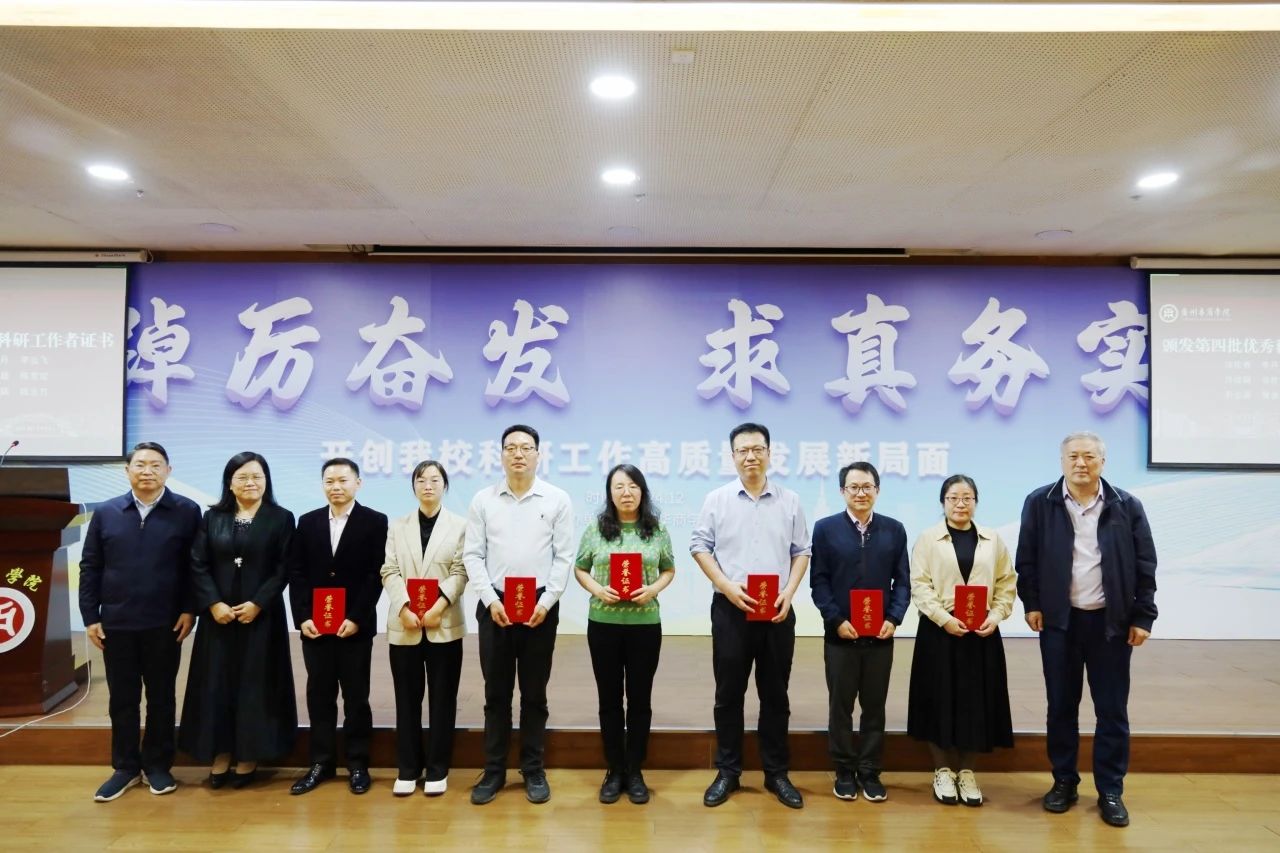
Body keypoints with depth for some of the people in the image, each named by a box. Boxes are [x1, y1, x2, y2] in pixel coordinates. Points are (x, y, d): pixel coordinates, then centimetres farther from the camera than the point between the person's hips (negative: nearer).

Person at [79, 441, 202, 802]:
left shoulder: (186, 512, -3)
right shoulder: (105, 513, 4)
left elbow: (195, 565, -3)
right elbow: (89, 567, 5)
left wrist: (189, 610, -8)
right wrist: (90, 617, 1)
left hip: (165, 624, -2)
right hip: (116, 624, 2)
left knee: (161, 697, 10)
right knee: (122, 699, 11)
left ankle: (158, 766, 23)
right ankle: (126, 768, 25)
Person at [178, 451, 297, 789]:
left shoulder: (281, 518, 0)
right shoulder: (212, 518, 6)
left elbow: (284, 569, -4)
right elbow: (198, 565, 1)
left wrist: (257, 603, -13)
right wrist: (213, 603, -11)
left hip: (261, 615, -2)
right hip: (218, 615, 2)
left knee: (255, 683, 3)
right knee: (217, 682, 4)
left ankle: (249, 756, 14)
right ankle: (220, 754, 15)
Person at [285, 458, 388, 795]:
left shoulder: (375, 522, -2)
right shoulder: (307, 522, 9)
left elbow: (376, 574, -7)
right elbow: (296, 573, 6)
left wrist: (356, 618, -14)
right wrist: (303, 617, -5)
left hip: (355, 625, -3)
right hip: (314, 625, 3)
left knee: (356, 696, 5)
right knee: (319, 695, 9)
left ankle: (358, 764, 16)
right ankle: (321, 762, 20)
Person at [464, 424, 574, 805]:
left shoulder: (557, 499, 0)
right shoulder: (483, 500, 3)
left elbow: (563, 556, -2)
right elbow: (473, 555, 1)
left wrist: (547, 601, -11)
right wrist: (491, 600, -9)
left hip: (540, 606, -1)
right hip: (494, 605, 1)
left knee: (534, 693, 9)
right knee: (496, 692, 9)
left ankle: (534, 770, 22)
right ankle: (494, 770, 21)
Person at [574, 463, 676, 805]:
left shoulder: (657, 530, 1)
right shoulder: (595, 529, 0)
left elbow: (669, 570, 9)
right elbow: (579, 569, 7)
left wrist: (653, 589, -11)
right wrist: (598, 590, -11)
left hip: (645, 623, 0)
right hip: (603, 623, 0)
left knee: (639, 698, 7)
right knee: (609, 698, 8)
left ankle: (635, 771, 21)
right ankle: (614, 770, 22)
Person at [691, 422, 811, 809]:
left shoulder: (790, 500, 4)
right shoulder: (717, 500, 1)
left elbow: (801, 552, 7)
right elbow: (700, 547, 1)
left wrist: (789, 592, -7)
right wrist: (728, 586, -10)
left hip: (777, 611, 1)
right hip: (730, 608, -1)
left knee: (775, 693, 10)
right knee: (729, 693, 8)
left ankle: (777, 773, 23)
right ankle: (727, 772, 21)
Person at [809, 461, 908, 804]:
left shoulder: (894, 529, 6)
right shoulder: (825, 528, 0)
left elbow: (903, 581, 5)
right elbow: (819, 581, -3)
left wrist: (893, 619, -9)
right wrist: (837, 620, -12)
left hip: (880, 635, 2)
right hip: (840, 634, -1)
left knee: (875, 707, 9)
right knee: (840, 707, 8)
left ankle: (870, 772, 21)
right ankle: (844, 772, 20)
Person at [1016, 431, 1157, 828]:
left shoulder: (1127, 506, -1)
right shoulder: (1040, 503, -2)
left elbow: (1145, 565, 1)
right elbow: (1026, 558, 2)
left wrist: (1143, 617, -1)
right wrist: (1031, 604, -3)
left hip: (1110, 621, 0)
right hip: (1059, 620, 0)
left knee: (1112, 710, 6)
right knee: (1061, 706, 10)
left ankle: (1110, 791, 19)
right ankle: (1064, 782, 23)